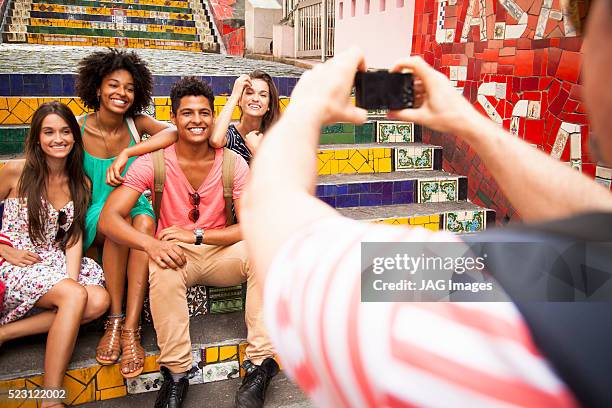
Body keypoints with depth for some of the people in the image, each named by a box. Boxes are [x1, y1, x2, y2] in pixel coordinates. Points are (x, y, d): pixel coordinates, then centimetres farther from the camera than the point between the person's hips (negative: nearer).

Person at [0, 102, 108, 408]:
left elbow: (74, 238, 3)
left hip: (55, 264, 5)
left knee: (99, 300, -23)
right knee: (75, 296, -31)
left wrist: (73, 278, -11)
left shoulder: (81, 184, 6)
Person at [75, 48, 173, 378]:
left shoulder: (138, 124, -1)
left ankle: (130, 329, -35)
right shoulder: (78, 130, -4)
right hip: (94, 218, -1)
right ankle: (114, 321, -28)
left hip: (134, 206, 1)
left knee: (145, 223, -34)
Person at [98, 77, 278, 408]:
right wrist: (151, 244, -36)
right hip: (174, 256, -1)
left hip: (220, 254, 1)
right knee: (162, 266, -36)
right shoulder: (153, 163, -9)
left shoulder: (233, 163, -7)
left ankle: (260, 364, -22)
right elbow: (109, 218, -16)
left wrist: (196, 235, -25)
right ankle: (175, 372, -21)